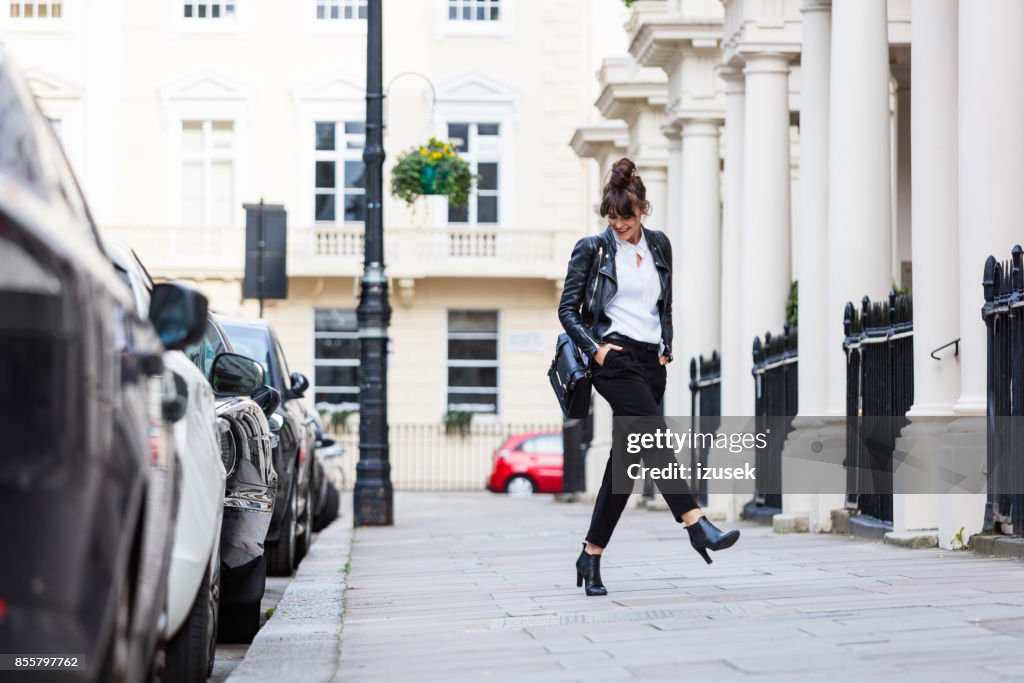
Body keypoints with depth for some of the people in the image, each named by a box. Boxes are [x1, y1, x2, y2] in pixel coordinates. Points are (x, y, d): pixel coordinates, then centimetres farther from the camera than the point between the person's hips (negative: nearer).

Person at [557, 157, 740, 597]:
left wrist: (666, 348, 9)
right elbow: (567, 310, 1)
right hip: (615, 358, -5)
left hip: (650, 362, 5)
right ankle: (696, 524, -30)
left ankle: (592, 554, 10)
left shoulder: (659, 246, 13)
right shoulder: (592, 249, 0)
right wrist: (594, 348, -11)